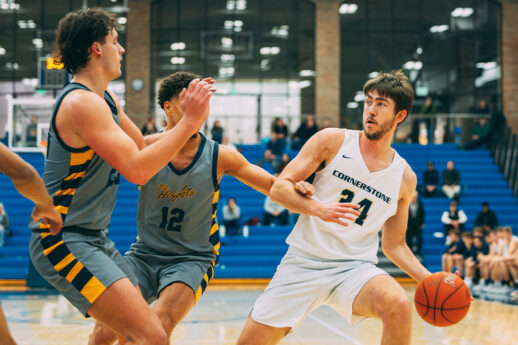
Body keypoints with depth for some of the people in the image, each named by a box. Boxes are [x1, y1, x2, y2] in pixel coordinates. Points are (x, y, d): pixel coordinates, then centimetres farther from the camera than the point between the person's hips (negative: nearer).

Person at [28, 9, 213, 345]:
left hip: (95, 238, 11)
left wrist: (189, 117, 10)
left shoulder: (106, 100, 12)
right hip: (64, 240, -11)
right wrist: (190, 122, -20)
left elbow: (142, 146, 24)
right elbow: (137, 169, -25)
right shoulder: (81, 103, -19)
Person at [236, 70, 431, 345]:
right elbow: (279, 187, -7)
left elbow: (394, 245, 14)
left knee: (399, 305, -31)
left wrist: (429, 280, -1)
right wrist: (319, 209, -25)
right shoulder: (332, 141, -2)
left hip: (355, 267, 1)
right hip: (304, 261, -1)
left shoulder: (404, 178, 6)